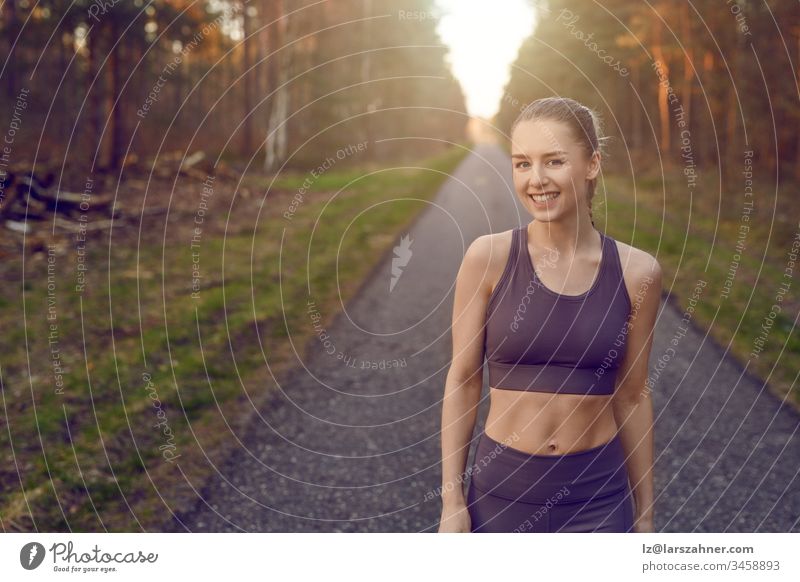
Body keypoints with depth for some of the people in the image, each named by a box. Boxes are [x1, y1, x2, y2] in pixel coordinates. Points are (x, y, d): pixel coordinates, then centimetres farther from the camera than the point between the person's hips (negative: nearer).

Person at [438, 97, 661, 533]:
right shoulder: (488, 257, -9)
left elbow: (632, 394, 4)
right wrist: (452, 500, -3)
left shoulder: (636, 271, -5)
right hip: (502, 489, -1)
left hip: (598, 498, 1)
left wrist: (644, 511, 10)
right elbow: (463, 379, -4)